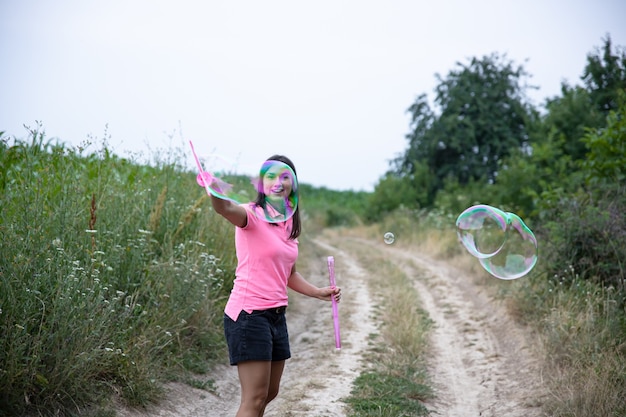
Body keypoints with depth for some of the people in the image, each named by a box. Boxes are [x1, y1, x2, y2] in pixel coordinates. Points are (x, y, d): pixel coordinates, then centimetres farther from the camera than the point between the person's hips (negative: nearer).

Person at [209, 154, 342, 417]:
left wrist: (319, 293, 15)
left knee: (270, 393, 18)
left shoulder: (289, 223, 12)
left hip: (276, 315, 8)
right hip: (248, 314, -8)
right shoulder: (253, 215, -11)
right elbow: (224, 208, -37)